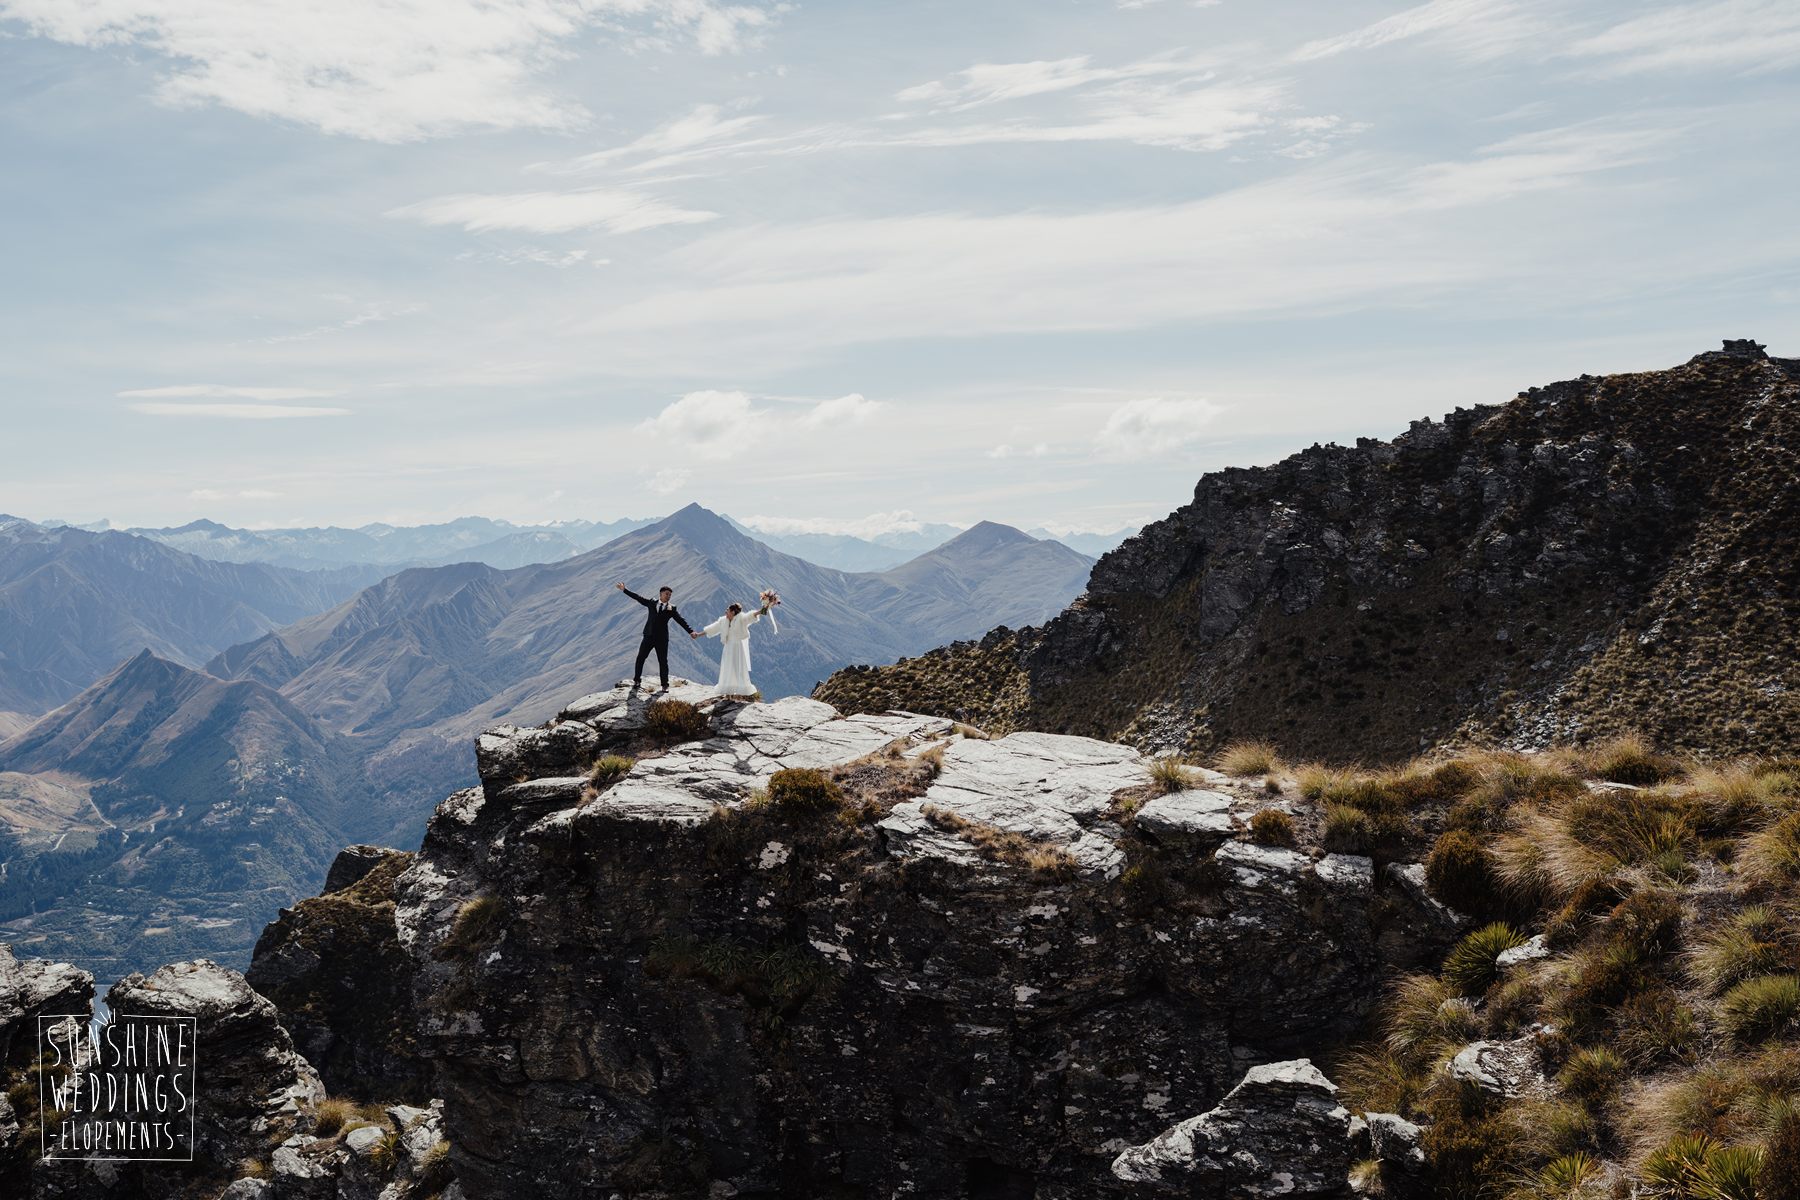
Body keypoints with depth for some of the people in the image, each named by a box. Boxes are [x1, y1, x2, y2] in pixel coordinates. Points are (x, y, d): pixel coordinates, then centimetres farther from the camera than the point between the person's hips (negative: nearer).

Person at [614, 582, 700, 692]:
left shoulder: (672, 609, -1)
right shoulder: (652, 603, 5)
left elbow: (681, 620, -9)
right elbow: (638, 597, 9)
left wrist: (690, 631, -22)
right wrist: (624, 590, 9)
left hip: (662, 638, -2)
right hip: (649, 636, 2)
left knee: (663, 662, 2)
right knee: (640, 658, 6)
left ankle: (665, 685, 11)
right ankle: (637, 681, 20)